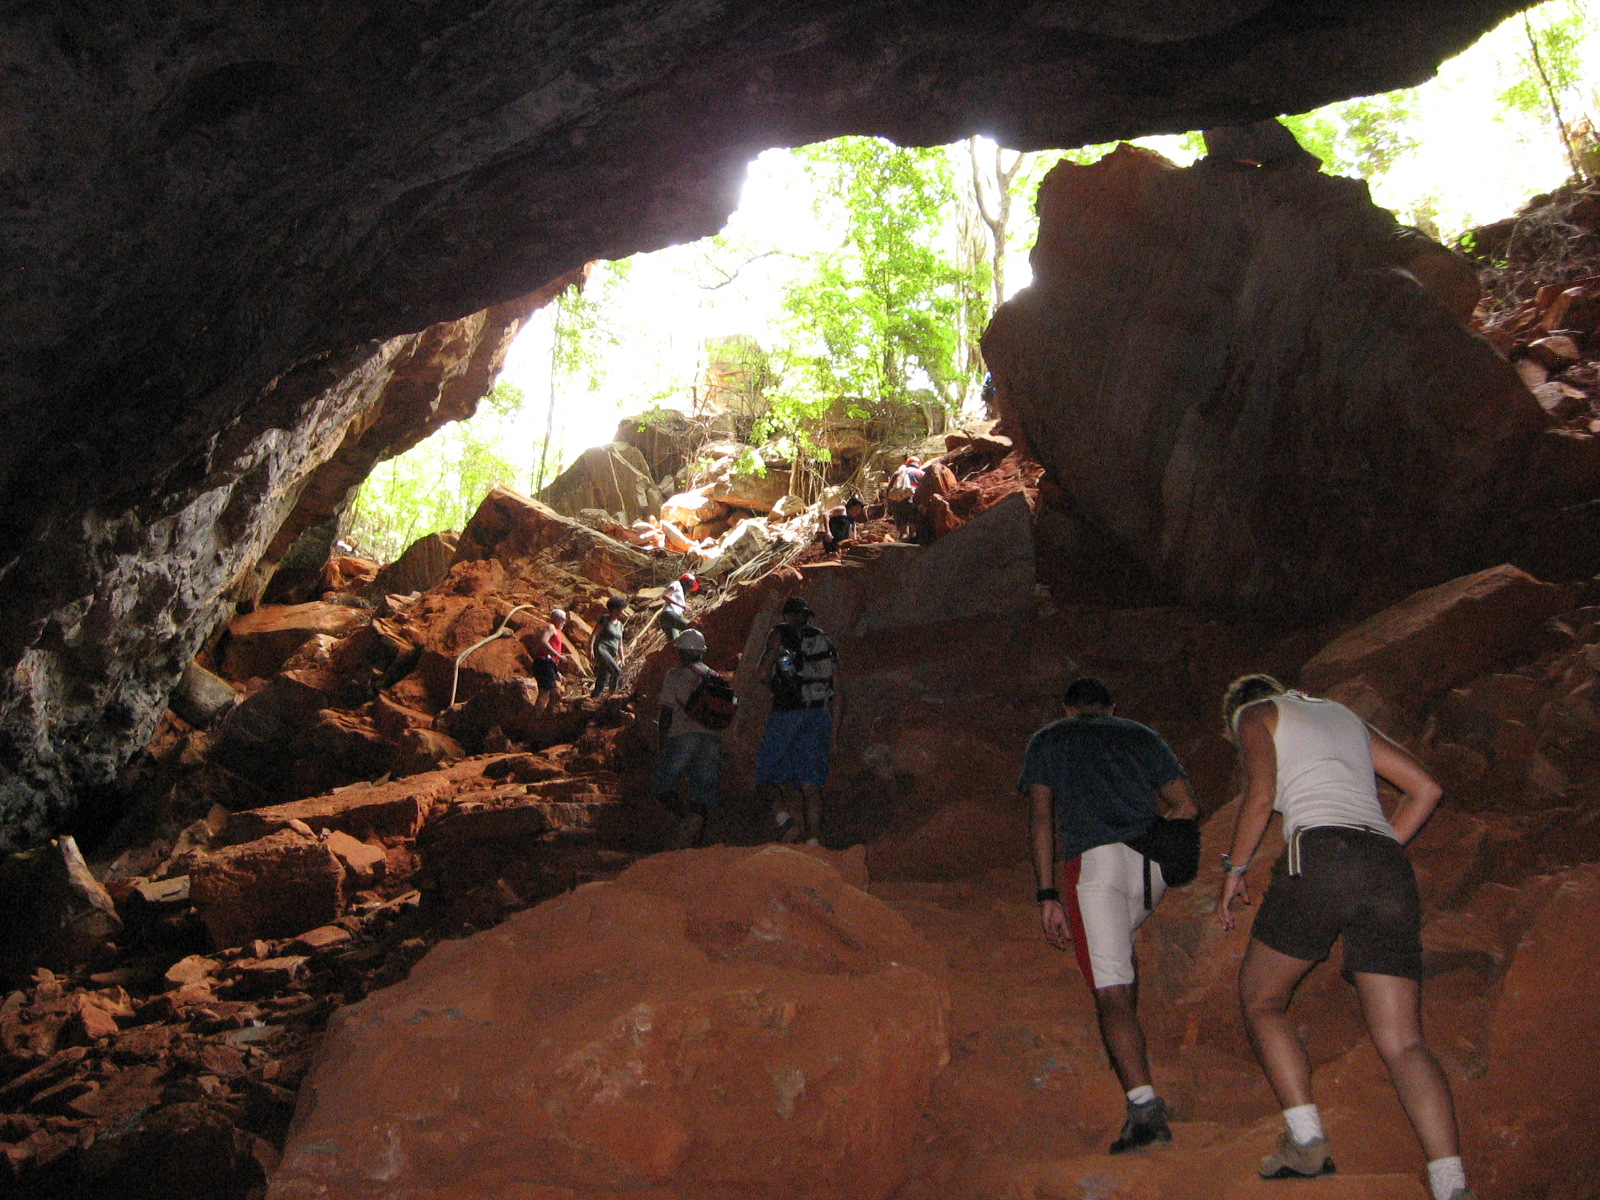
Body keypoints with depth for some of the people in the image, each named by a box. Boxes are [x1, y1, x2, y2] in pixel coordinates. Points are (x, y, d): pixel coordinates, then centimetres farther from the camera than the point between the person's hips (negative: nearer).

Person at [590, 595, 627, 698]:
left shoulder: (619, 624, 22)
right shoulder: (604, 620, 2)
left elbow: (620, 644, 25)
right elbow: (593, 635, -4)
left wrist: (621, 659, 17)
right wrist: (590, 651, -15)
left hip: (612, 655, 7)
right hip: (601, 650, -7)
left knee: (601, 683, 2)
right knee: (617, 672, -28)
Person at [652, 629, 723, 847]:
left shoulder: (674, 675, 6)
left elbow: (666, 714, 0)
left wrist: (661, 746, 3)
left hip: (683, 735, -4)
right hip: (711, 737, 4)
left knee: (662, 784, 3)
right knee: (702, 787, 6)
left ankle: (687, 814, -23)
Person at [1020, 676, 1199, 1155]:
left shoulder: (1048, 739, 20)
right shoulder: (1143, 736, 26)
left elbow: (1042, 817, 7)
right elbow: (1187, 808, 18)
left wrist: (1047, 896, 2)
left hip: (1095, 859, -4)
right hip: (1153, 864, 4)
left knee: (1111, 991, -8)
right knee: (1120, 940, 33)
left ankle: (1145, 1107, -22)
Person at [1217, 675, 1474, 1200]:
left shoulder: (1254, 713, 16)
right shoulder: (1343, 714, 32)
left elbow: (1261, 794, -2)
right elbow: (1425, 788, 27)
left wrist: (1234, 868, 8)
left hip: (1321, 853, -5)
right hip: (1390, 867, 5)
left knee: (1260, 1000, 13)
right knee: (1403, 1041, 1)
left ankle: (1307, 1140, -1)